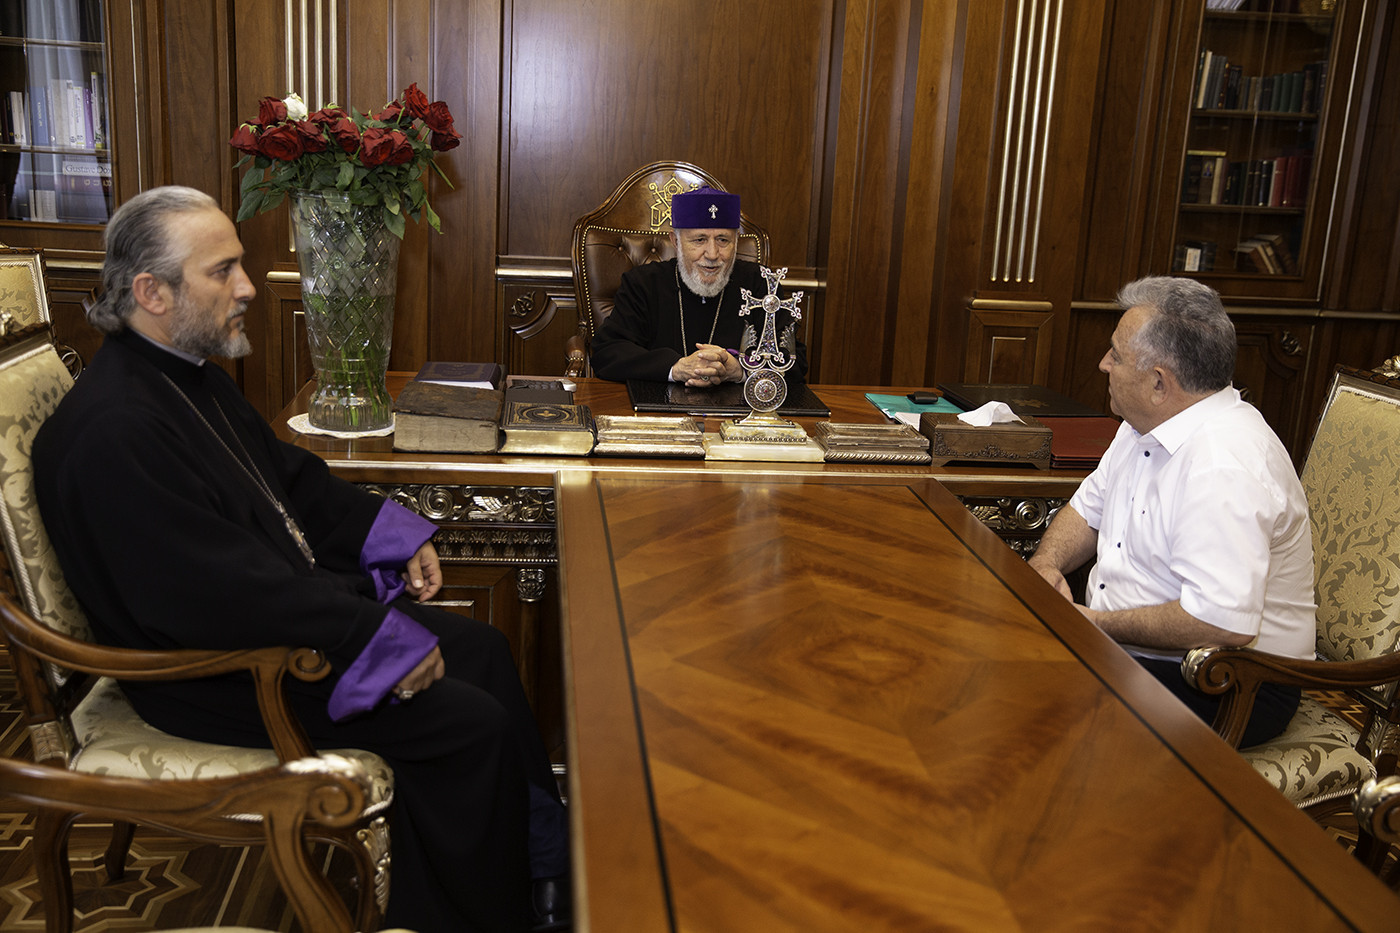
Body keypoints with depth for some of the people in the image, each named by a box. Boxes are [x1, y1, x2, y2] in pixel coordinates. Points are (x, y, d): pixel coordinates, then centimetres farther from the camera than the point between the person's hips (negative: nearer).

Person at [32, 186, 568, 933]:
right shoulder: (113, 431, -26)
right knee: (471, 724, -15)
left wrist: (393, 533, 7)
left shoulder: (191, 374, 7)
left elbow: (290, 476, 18)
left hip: (290, 602, 11)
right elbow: (225, 597, -30)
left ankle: (543, 857, 20)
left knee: (483, 649, 9)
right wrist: (380, 641, -25)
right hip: (214, 670, -10)